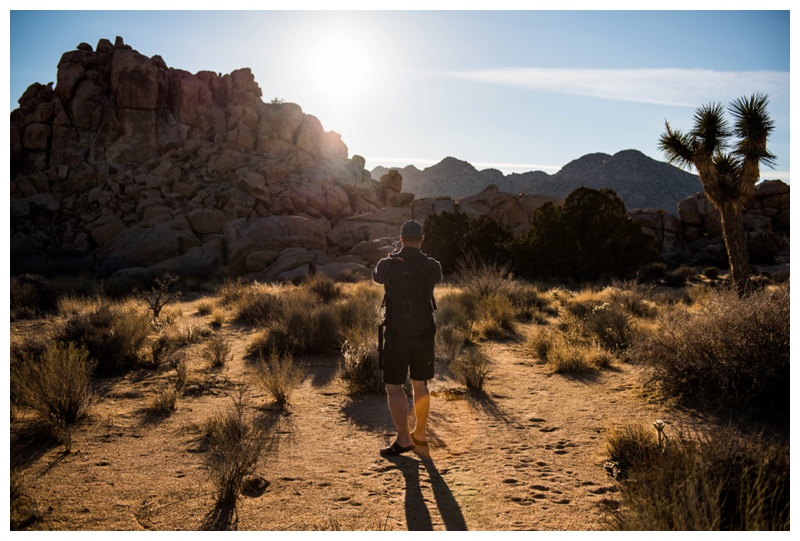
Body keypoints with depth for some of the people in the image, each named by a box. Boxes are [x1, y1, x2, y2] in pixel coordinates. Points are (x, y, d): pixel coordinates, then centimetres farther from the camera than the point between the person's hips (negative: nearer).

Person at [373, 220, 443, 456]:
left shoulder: (389, 264, -10)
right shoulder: (432, 266, -4)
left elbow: (376, 276, 14)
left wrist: (395, 253, 24)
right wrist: (417, 255, 28)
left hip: (397, 334, -3)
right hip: (424, 333, 3)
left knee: (394, 387, 3)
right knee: (420, 384, 16)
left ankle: (403, 439, -3)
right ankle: (419, 433, 28)